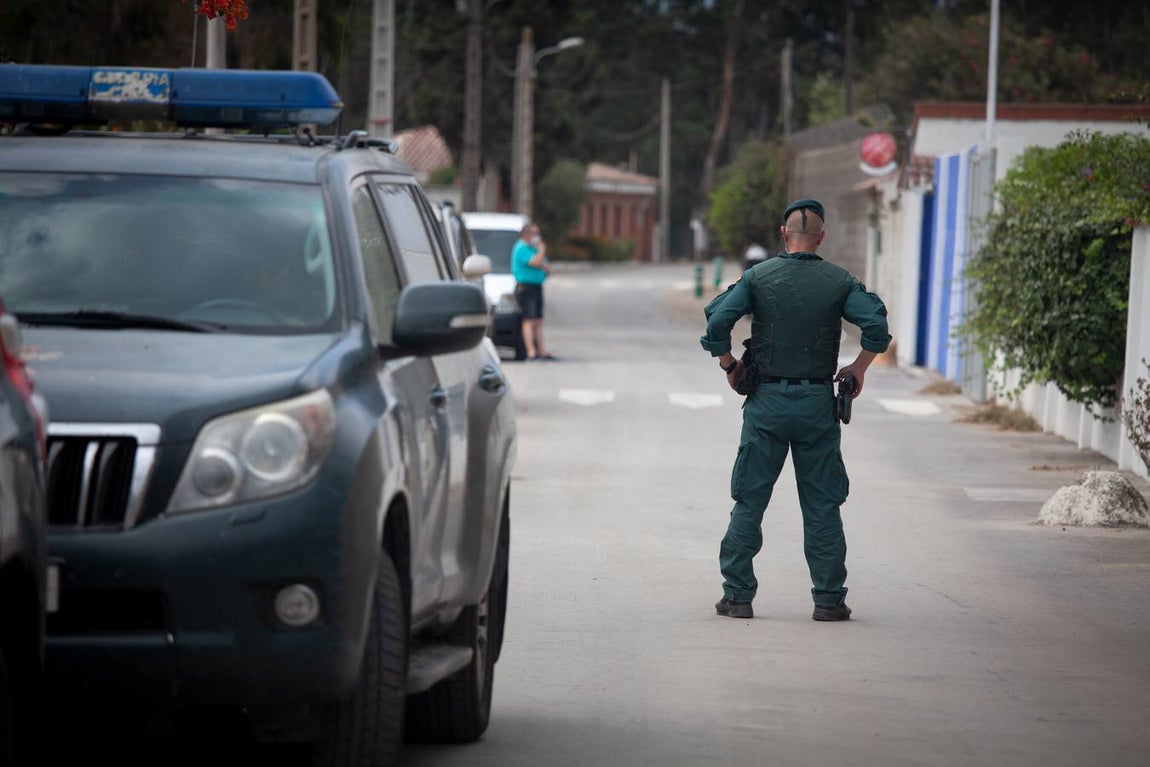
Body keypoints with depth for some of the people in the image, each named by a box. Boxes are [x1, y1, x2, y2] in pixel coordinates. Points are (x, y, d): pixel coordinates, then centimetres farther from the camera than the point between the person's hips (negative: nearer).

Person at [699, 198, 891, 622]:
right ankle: (829, 598, 6)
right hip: (817, 403, 0)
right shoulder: (840, 281, -1)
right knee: (822, 506, 6)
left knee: (749, 501, 7)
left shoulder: (757, 277, -1)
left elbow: (717, 321, -11)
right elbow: (877, 326, -11)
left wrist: (729, 365, 4)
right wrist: (858, 368, 4)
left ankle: (737, 595, 6)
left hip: (766, 402, 0)